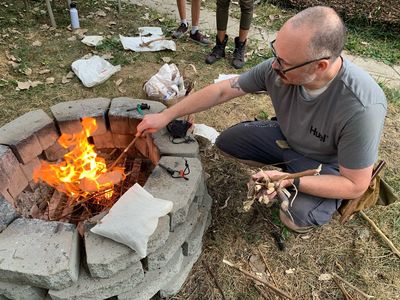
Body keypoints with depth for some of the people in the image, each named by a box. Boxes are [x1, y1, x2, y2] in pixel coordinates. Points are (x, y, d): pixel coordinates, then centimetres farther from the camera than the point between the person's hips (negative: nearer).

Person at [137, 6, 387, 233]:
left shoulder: (361, 108, -39)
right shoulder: (276, 68, -25)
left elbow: (356, 185, -27)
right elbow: (222, 91, -14)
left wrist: (291, 181, -36)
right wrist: (166, 116, -12)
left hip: (327, 164, -4)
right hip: (286, 137, 5)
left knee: (300, 217, -30)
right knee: (227, 141, -3)